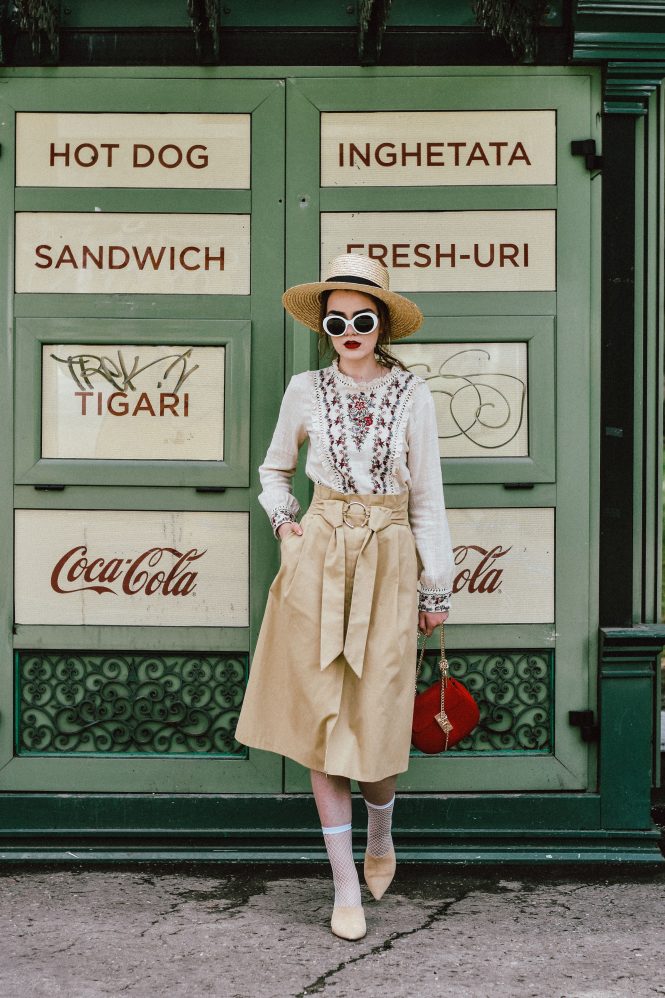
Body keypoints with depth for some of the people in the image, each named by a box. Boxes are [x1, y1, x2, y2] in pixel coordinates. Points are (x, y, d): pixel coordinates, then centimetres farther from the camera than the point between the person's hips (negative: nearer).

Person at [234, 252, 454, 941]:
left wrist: (436, 588, 4)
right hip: (318, 559, 1)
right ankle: (346, 884, 13)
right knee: (322, 717, 1)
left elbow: (427, 496, 4)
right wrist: (283, 521, 2)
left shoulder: (411, 394, 1)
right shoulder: (306, 391, 4)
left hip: (388, 562, -1)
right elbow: (273, 471, 20)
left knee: (375, 717, -1)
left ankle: (380, 829, 33)